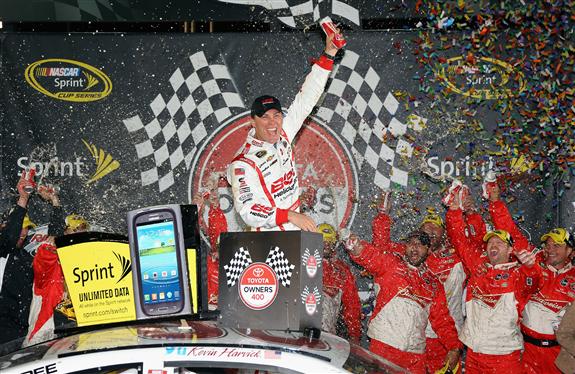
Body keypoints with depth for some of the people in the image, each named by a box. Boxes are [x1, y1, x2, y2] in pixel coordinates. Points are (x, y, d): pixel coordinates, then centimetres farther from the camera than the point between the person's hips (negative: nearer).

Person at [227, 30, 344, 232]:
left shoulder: (281, 135, 0)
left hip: (296, 231, 6)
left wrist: (329, 54, -1)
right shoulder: (243, 164, -17)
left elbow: (305, 101, 3)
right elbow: (247, 211, -22)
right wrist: (290, 215, -28)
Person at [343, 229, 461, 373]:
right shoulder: (390, 262, 3)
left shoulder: (433, 283, 15)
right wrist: (357, 248, -39)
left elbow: (442, 318, 15)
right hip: (384, 345, -4)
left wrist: (454, 347, 4)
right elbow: (372, 257, -17)